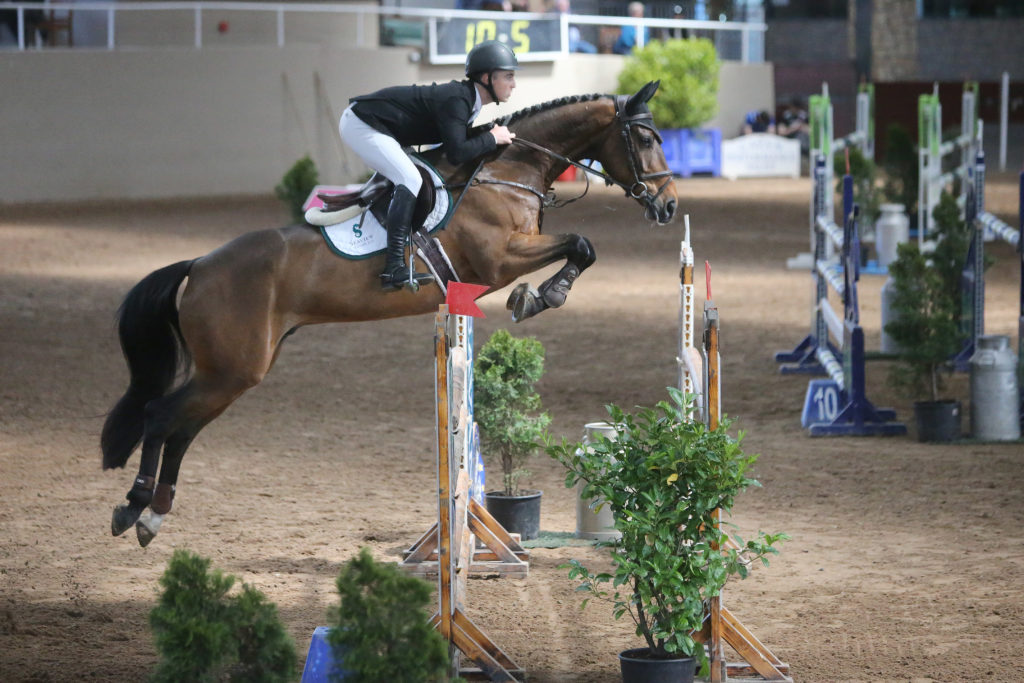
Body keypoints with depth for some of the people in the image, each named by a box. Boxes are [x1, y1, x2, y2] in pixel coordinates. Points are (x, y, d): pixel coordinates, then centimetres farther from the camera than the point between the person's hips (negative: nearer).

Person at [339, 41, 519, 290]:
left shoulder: (465, 98, 7)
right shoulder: (456, 101, -23)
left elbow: (460, 139, 17)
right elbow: (456, 153, -31)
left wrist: (494, 134, 6)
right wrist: (492, 139, -18)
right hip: (361, 125, -11)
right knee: (410, 180, -20)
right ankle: (394, 268, -26)